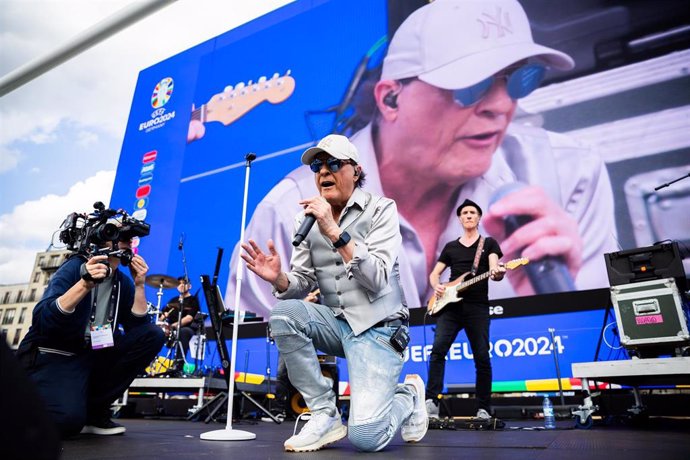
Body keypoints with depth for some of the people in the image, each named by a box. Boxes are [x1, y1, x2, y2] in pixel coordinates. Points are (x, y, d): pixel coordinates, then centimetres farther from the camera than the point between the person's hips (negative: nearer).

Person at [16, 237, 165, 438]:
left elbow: (138, 328, -4)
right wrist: (84, 284, -38)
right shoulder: (75, 267, -13)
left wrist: (139, 285, -13)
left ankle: (95, 408, -4)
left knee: (152, 335, -13)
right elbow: (41, 320, -26)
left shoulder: (123, 282, 3)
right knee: (67, 419, -32)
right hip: (52, 355, -6)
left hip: (93, 354, 6)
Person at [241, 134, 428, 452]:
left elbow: (378, 279, -21)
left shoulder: (380, 209, -7)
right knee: (283, 314, -24)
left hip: (377, 327, -4)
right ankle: (325, 416, -8)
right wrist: (278, 279, -19)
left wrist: (335, 231, -31)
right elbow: (302, 283, 4)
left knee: (366, 436, -20)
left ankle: (408, 396, 16)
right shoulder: (308, 219, 4)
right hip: (337, 323, 5)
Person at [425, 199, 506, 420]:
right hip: (450, 306, 2)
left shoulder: (489, 243, 10)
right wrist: (437, 286, -5)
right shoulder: (450, 247, 18)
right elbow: (434, 273, 18)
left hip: (477, 308, -2)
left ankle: (483, 408, 12)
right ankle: (431, 401, -12)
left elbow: (494, 270, -6)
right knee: (438, 349, -14)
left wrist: (497, 273, -30)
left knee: (482, 357, -2)